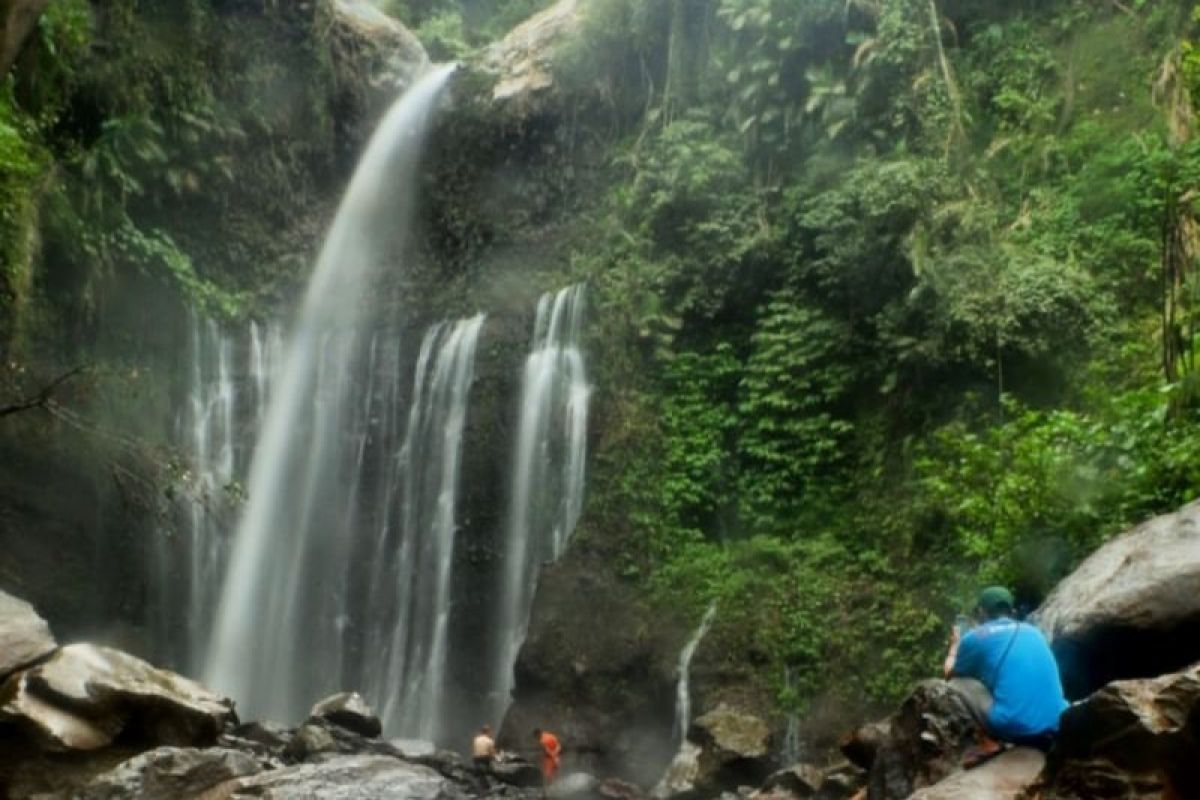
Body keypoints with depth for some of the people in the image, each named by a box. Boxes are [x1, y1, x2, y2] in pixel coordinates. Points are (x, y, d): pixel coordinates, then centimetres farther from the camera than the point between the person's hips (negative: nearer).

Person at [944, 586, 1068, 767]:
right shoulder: (1033, 631, 21)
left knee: (958, 681, 14)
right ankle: (1041, 743, 17)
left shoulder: (976, 637, 6)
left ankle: (989, 744, 2)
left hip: (1014, 727, -6)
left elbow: (950, 673, 23)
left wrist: (955, 645, 44)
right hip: (1056, 727, 6)